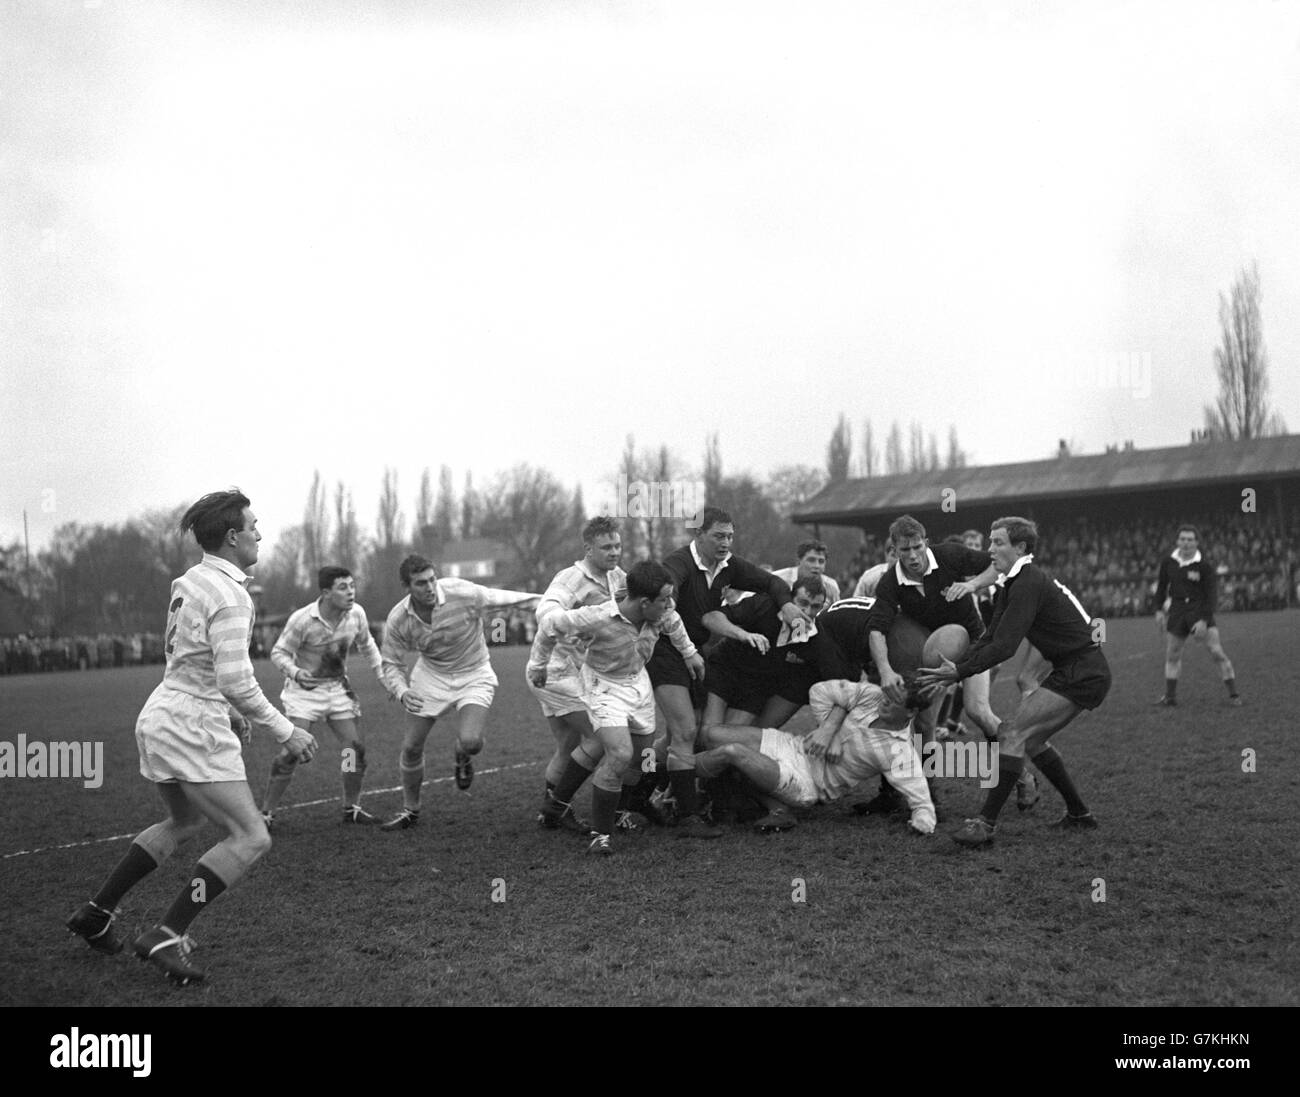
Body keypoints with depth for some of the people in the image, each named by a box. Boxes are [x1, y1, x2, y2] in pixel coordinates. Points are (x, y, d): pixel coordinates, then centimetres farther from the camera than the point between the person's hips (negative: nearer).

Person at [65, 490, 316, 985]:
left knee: (184, 823, 29)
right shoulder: (229, 595, -19)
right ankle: (165, 938, -6)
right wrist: (285, 731, -17)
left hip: (161, 718, 10)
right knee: (250, 838, -6)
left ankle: (95, 914, 35)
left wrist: (225, 709, 28)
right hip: (192, 729, -10)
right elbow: (235, 679, -25)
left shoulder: (189, 581, 10)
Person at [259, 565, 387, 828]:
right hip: (304, 689, -5)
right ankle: (267, 813, 1)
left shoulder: (356, 614, -8)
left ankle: (351, 808, 19)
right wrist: (295, 672, -33)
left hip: (338, 688, 5)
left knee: (356, 748, 1)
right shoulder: (302, 619, -23)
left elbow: (366, 646, 12)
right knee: (291, 752, -12)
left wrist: (383, 678, 11)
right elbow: (278, 652, -13)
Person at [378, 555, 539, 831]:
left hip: (474, 676, -2)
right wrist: (402, 692, -25)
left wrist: (538, 598, 4)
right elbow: (390, 663, -5)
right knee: (411, 746, 1)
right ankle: (410, 811, 25)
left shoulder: (463, 593, -25)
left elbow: (496, 597, -6)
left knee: (470, 742, -23)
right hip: (431, 676, 3)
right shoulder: (398, 619, -16)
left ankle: (463, 758, 17)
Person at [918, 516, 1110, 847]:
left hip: (1083, 675, -10)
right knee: (1031, 738, 16)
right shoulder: (1014, 583, 11)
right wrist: (955, 667, -2)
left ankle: (986, 822, -15)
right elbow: (991, 637, 10)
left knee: (1013, 732, -15)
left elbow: (1004, 646, -25)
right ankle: (1078, 814, 26)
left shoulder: (1029, 584, -19)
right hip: (1073, 669, 10)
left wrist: (959, 673, -21)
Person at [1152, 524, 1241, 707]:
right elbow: (1162, 585, 14)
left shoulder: (1205, 566, -11)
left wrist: (1204, 620, -18)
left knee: (1217, 652, -11)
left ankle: (1233, 694, -1)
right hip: (1177, 609, 4)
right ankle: (1170, 696, 24)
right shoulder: (1168, 562, 1)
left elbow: (1212, 594, -11)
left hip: (1200, 610, -4)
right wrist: (1159, 610, 8)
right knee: (1172, 654, 10)